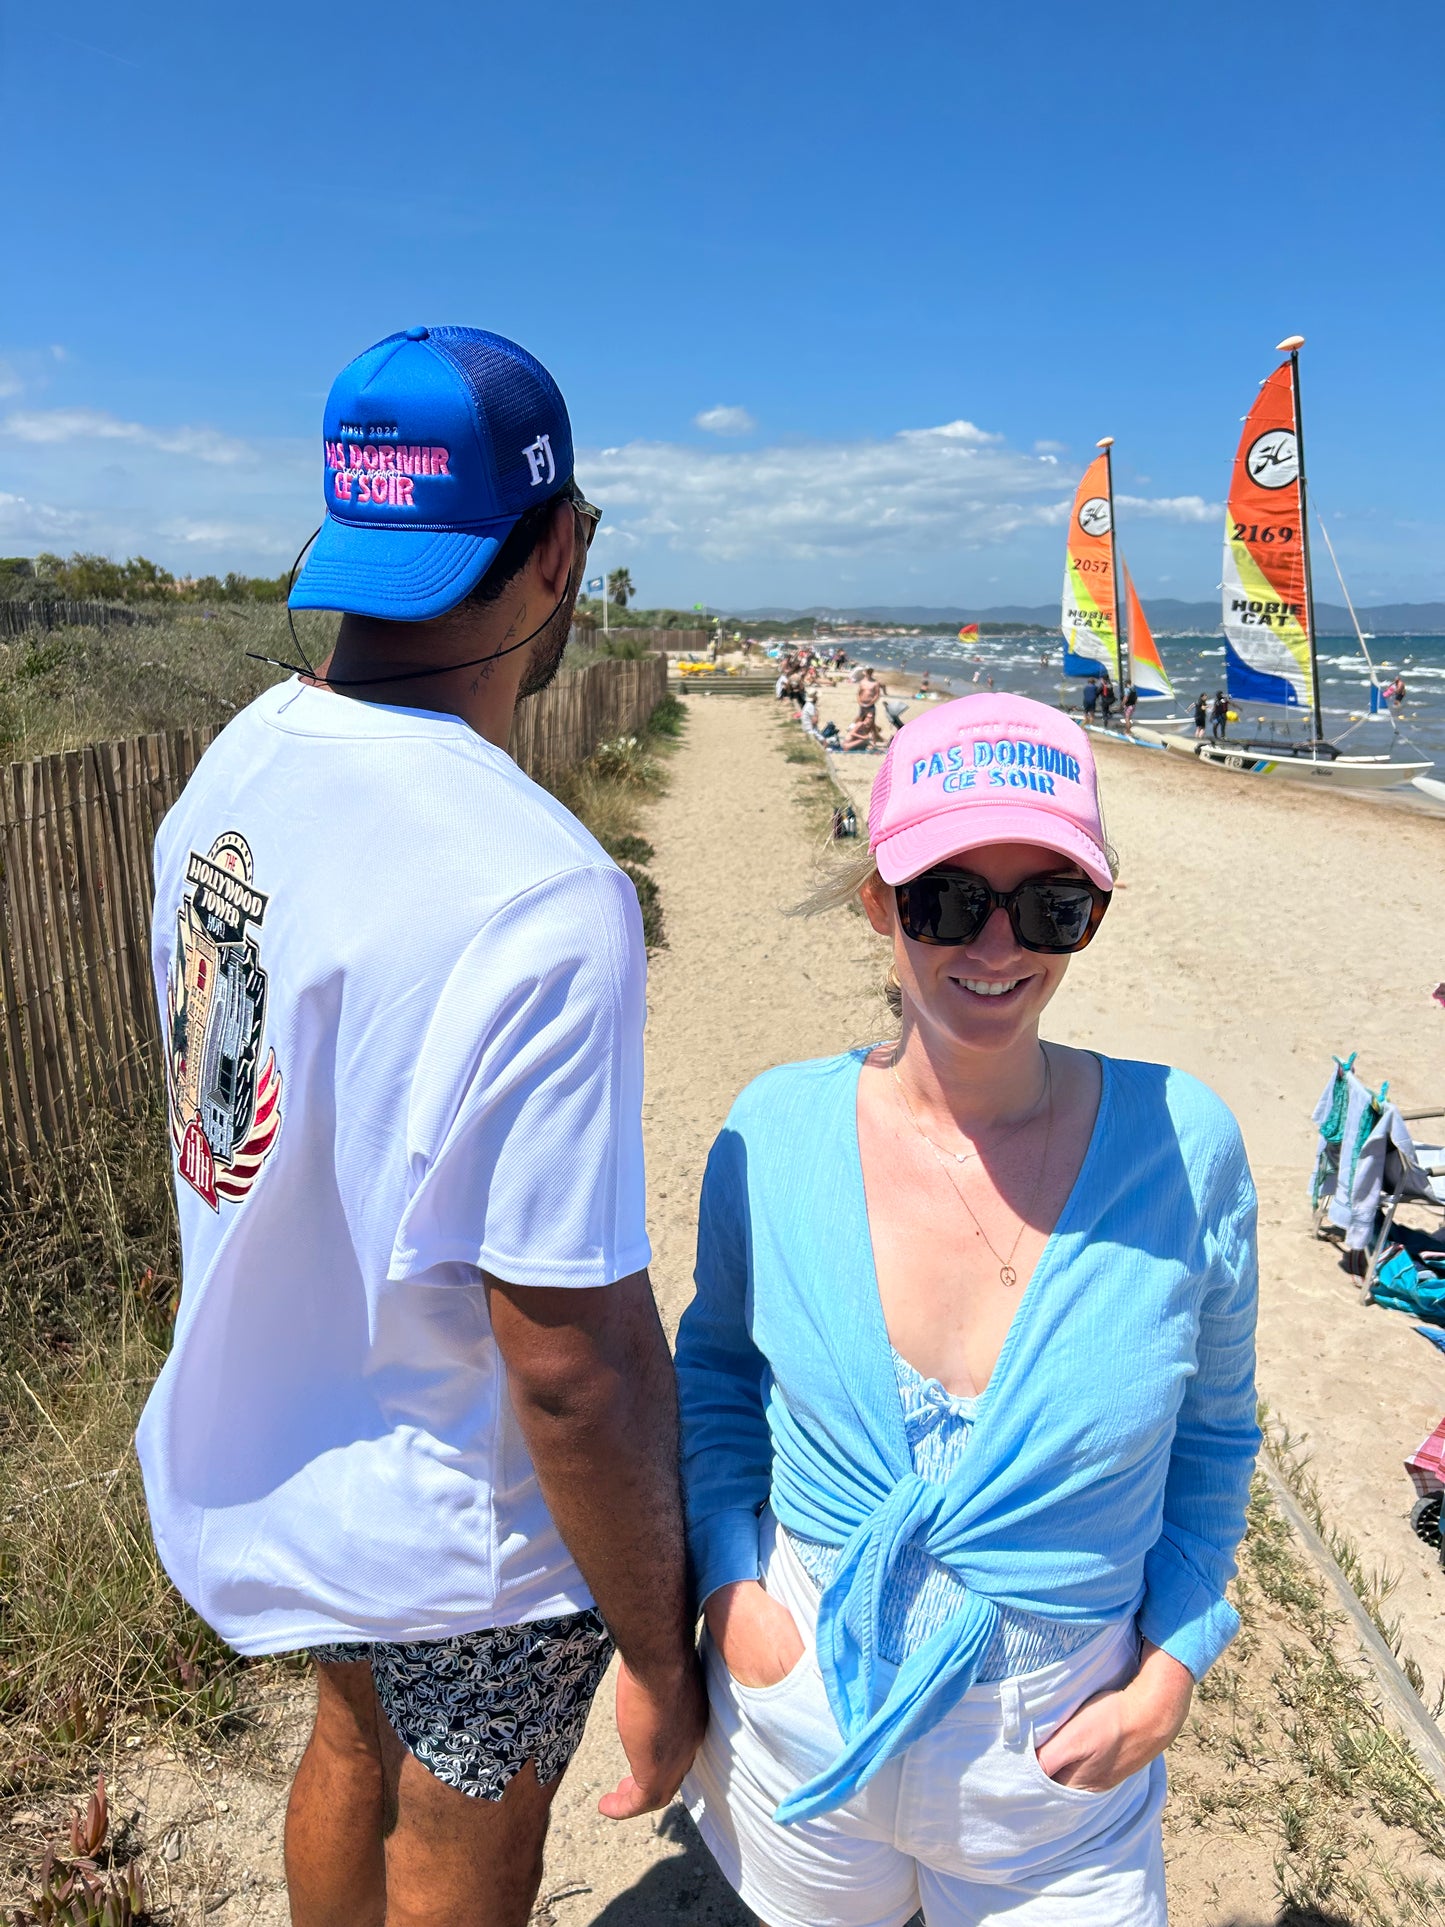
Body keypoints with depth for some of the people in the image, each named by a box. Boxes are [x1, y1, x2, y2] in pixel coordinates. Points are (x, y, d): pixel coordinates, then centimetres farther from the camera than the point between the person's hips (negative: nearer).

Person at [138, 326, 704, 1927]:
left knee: (353, 1752, 32)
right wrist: (660, 1659, -14)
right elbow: (577, 1364, -28)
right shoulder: (541, 902, -33)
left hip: (260, 1445, 7)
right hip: (466, 1528, -6)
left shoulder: (227, 772, -7)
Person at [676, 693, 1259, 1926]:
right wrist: (729, 1576, -7)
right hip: (800, 1723, 1)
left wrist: (1171, 1668, -6)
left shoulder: (1183, 1146, -16)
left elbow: (1212, 1438, 0)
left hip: (1055, 1765, 0)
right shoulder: (778, 1129, -15)